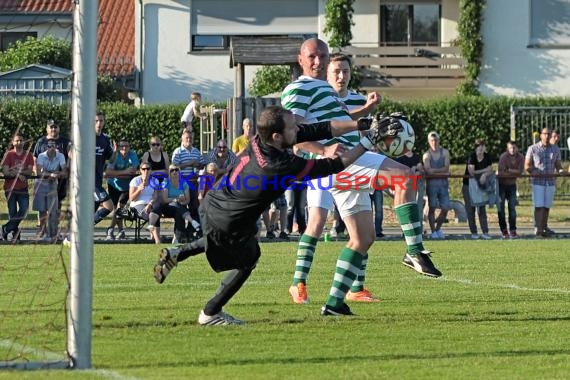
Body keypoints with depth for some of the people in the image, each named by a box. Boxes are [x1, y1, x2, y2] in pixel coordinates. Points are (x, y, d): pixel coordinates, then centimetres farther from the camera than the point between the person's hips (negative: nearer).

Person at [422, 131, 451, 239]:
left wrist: (434, 170, -10)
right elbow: (428, 171, -11)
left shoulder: (445, 152, 9)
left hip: (443, 183, 3)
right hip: (432, 183, -3)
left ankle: (438, 228, 18)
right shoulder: (427, 155, 3)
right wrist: (442, 172, -10)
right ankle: (433, 231, -1)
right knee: (432, 207, -5)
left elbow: (446, 168, -2)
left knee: (445, 208, 0)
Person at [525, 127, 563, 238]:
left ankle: (544, 230, 9)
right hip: (538, 182, -3)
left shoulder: (555, 150, 9)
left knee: (547, 207, 4)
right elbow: (527, 166, 0)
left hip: (550, 182, 3)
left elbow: (558, 165, 13)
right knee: (539, 206, -11)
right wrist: (533, 171, -19)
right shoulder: (533, 149, 0)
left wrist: (561, 171, -10)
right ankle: (538, 230, -13)